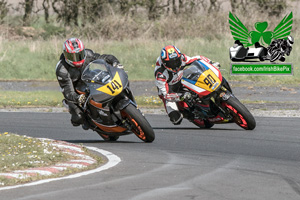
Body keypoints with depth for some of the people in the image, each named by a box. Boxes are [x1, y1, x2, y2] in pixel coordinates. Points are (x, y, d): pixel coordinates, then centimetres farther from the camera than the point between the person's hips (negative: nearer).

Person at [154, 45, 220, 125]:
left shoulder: (181, 59, -24)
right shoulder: (160, 74, -36)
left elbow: (197, 59, -9)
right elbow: (166, 94, -36)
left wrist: (211, 63, -22)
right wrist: (180, 97, -50)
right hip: (168, 90, -5)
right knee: (176, 119, -20)